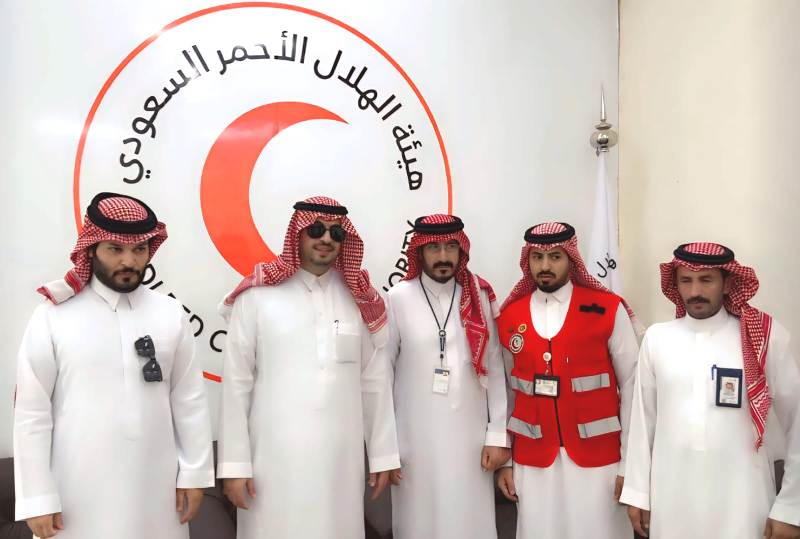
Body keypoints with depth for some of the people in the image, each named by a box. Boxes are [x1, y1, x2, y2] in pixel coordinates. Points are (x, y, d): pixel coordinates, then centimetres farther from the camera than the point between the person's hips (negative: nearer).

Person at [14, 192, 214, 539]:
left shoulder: (170, 313, -2)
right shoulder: (52, 317, -7)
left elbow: (190, 400, 0)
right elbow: (32, 412, -5)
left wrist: (194, 473, 1)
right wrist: (38, 498, -5)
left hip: (156, 485, 2)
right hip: (80, 490, -1)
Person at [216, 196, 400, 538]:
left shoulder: (359, 298, 3)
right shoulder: (257, 296, -7)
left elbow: (374, 381, 5)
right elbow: (236, 384, -4)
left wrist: (383, 454, 7)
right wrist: (234, 464, -4)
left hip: (341, 458, 3)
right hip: (275, 457, -2)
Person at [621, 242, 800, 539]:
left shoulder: (766, 337, -7)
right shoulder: (656, 338, -2)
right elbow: (643, 419, 3)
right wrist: (637, 493, 7)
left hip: (740, 498, -1)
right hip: (670, 496, 2)